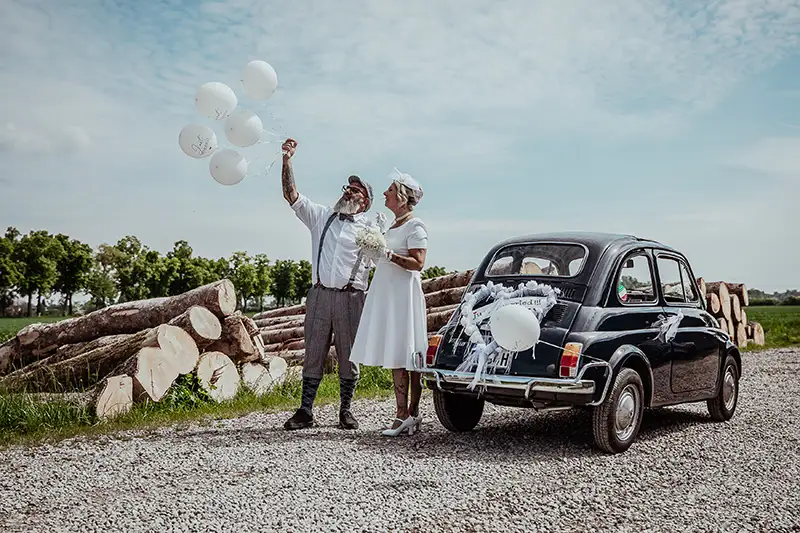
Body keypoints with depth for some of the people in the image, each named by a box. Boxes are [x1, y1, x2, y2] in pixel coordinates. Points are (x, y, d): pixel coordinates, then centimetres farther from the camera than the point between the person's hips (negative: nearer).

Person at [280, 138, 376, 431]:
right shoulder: (322, 216, 16)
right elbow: (292, 195, 9)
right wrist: (287, 160, 1)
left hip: (351, 297, -2)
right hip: (320, 294, 2)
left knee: (348, 356, 4)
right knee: (313, 353, 3)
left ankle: (345, 411, 15)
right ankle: (305, 411, 8)